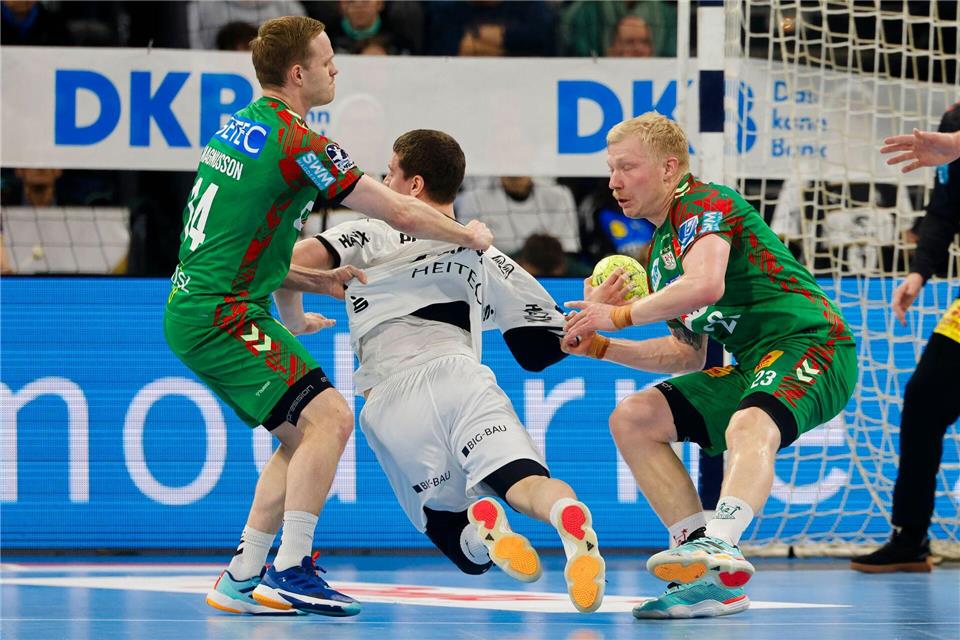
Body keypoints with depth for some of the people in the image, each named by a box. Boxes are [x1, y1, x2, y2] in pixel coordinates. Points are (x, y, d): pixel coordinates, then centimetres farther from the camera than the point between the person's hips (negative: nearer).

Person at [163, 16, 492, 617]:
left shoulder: (238, 126, 14)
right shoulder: (299, 143, -14)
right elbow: (401, 213, -11)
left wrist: (314, 280, 19)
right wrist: (469, 235, 6)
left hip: (192, 312, 10)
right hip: (220, 316, -10)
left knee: (301, 437, 14)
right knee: (329, 416, -15)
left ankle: (241, 580, 14)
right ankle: (290, 571, -18)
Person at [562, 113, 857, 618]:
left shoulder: (703, 204, -8)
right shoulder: (660, 251, 21)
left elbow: (706, 285, -28)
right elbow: (689, 355, 25)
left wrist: (621, 315, -17)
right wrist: (601, 347, 14)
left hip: (810, 344, -10)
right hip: (753, 366, 10)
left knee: (748, 428, -37)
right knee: (632, 420, 2)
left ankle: (720, 546, -66)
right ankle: (714, 581, -11)